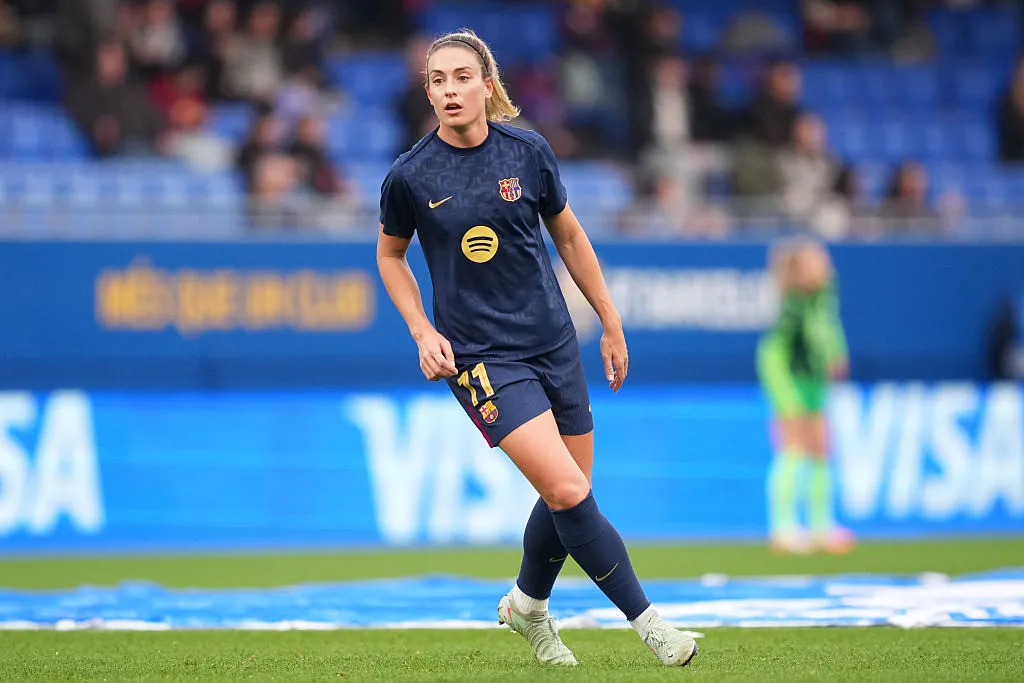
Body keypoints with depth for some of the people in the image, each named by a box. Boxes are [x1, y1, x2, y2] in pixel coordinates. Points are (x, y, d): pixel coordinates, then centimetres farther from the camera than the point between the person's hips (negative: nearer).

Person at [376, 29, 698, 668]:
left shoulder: (529, 152, -2)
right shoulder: (410, 177, -8)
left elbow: (569, 235, 12)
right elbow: (390, 254, 10)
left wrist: (611, 322, 14)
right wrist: (423, 332, -2)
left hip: (553, 340, 4)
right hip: (479, 355, -4)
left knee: (570, 495, 10)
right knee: (567, 490, -18)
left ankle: (528, 604, 38)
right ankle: (648, 621, -9)